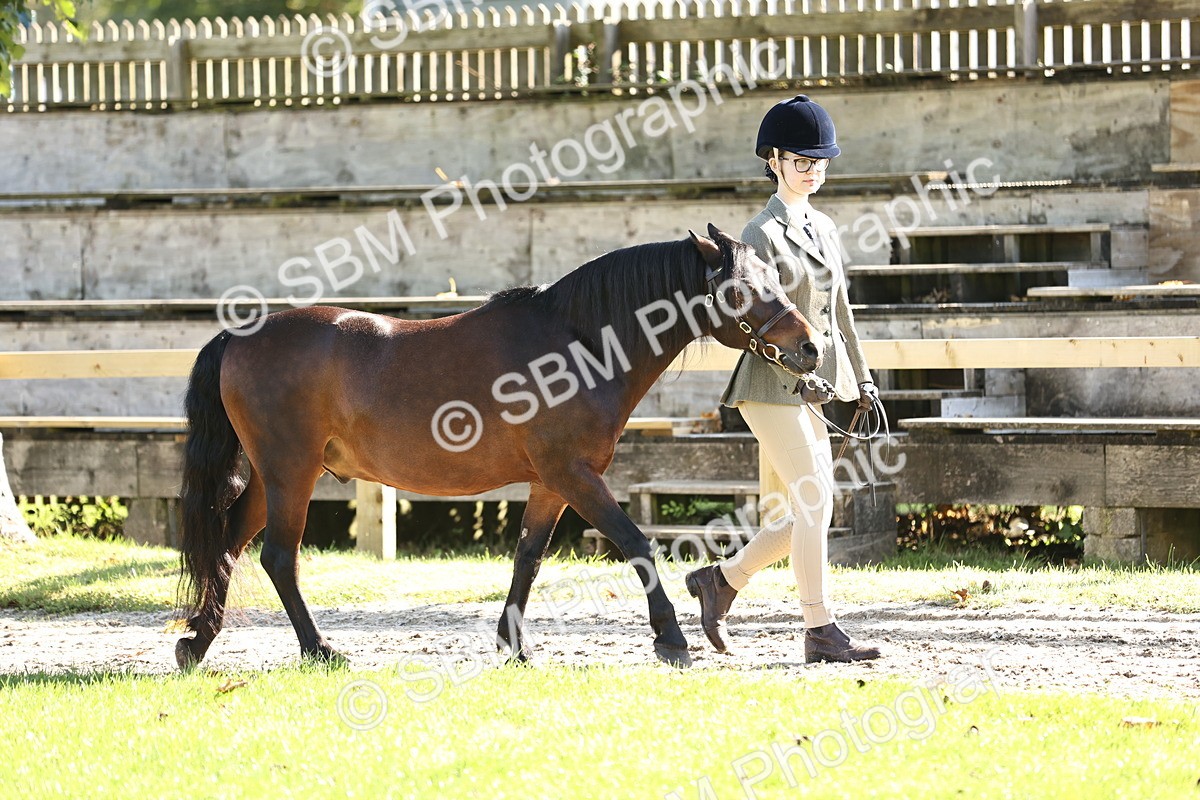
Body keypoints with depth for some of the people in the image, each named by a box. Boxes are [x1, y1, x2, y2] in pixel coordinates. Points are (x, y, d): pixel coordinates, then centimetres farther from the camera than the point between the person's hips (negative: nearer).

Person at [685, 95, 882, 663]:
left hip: (811, 388, 8)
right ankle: (820, 632, -7)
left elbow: (839, 310, 21)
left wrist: (861, 379, 18)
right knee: (813, 501, -11)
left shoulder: (824, 229, 15)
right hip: (772, 387, -8)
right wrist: (801, 374, -23)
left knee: (813, 511, 7)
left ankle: (722, 579, 23)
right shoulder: (763, 234, -8)